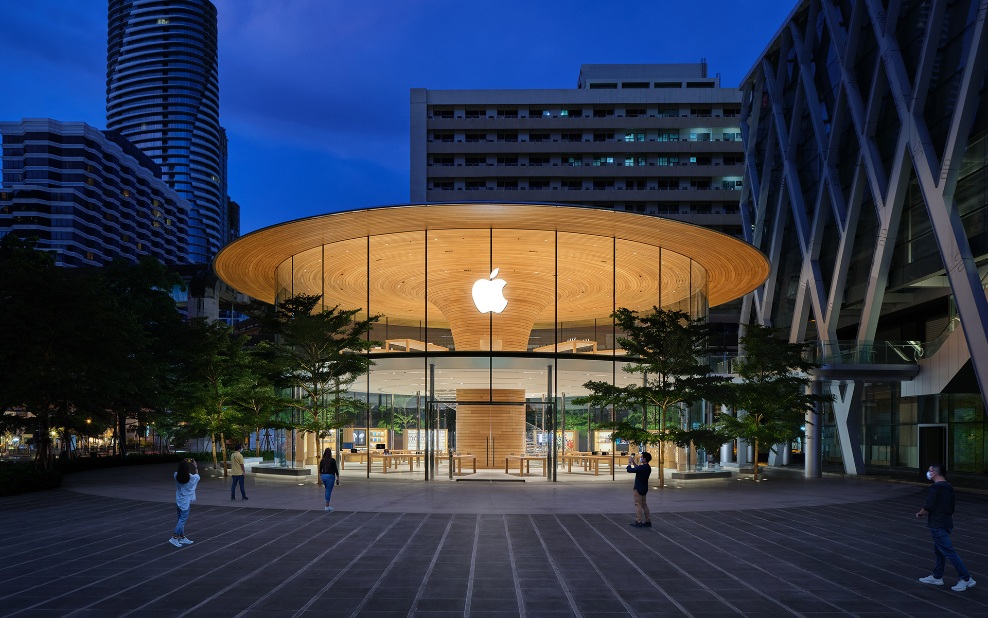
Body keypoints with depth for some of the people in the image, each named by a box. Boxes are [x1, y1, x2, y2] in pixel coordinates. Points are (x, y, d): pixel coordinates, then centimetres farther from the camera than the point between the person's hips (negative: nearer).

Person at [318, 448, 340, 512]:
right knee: (328, 491, -3)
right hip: (330, 476, -5)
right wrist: (337, 478, -2)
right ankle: (327, 507, -5)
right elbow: (335, 469, -9)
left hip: (323, 476, 5)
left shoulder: (322, 460, 4)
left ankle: (327, 506, 20)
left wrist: (320, 477, 23)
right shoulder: (332, 460, -10)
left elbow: (320, 470, 11)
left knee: (327, 490, 21)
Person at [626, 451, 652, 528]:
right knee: (644, 504, 15)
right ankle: (648, 521, 17)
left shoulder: (642, 467, -23)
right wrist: (633, 462, 21)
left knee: (638, 504, -4)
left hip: (639, 488, -9)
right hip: (644, 488, 9)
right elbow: (637, 469, 23)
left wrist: (629, 462, -5)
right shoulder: (648, 467, 6)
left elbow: (629, 470, -21)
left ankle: (638, 522, -5)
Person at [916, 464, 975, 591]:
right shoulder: (949, 487, 11)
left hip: (937, 525, -10)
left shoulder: (935, 488, -18)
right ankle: (937, 577, 26)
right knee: (938, 551, 17)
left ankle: (966, 579, -5)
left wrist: (919, 514, -3)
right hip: (947, 523, 10)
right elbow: (951, 508, 18)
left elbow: (928, 507, -21)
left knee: (949, 552, -6)